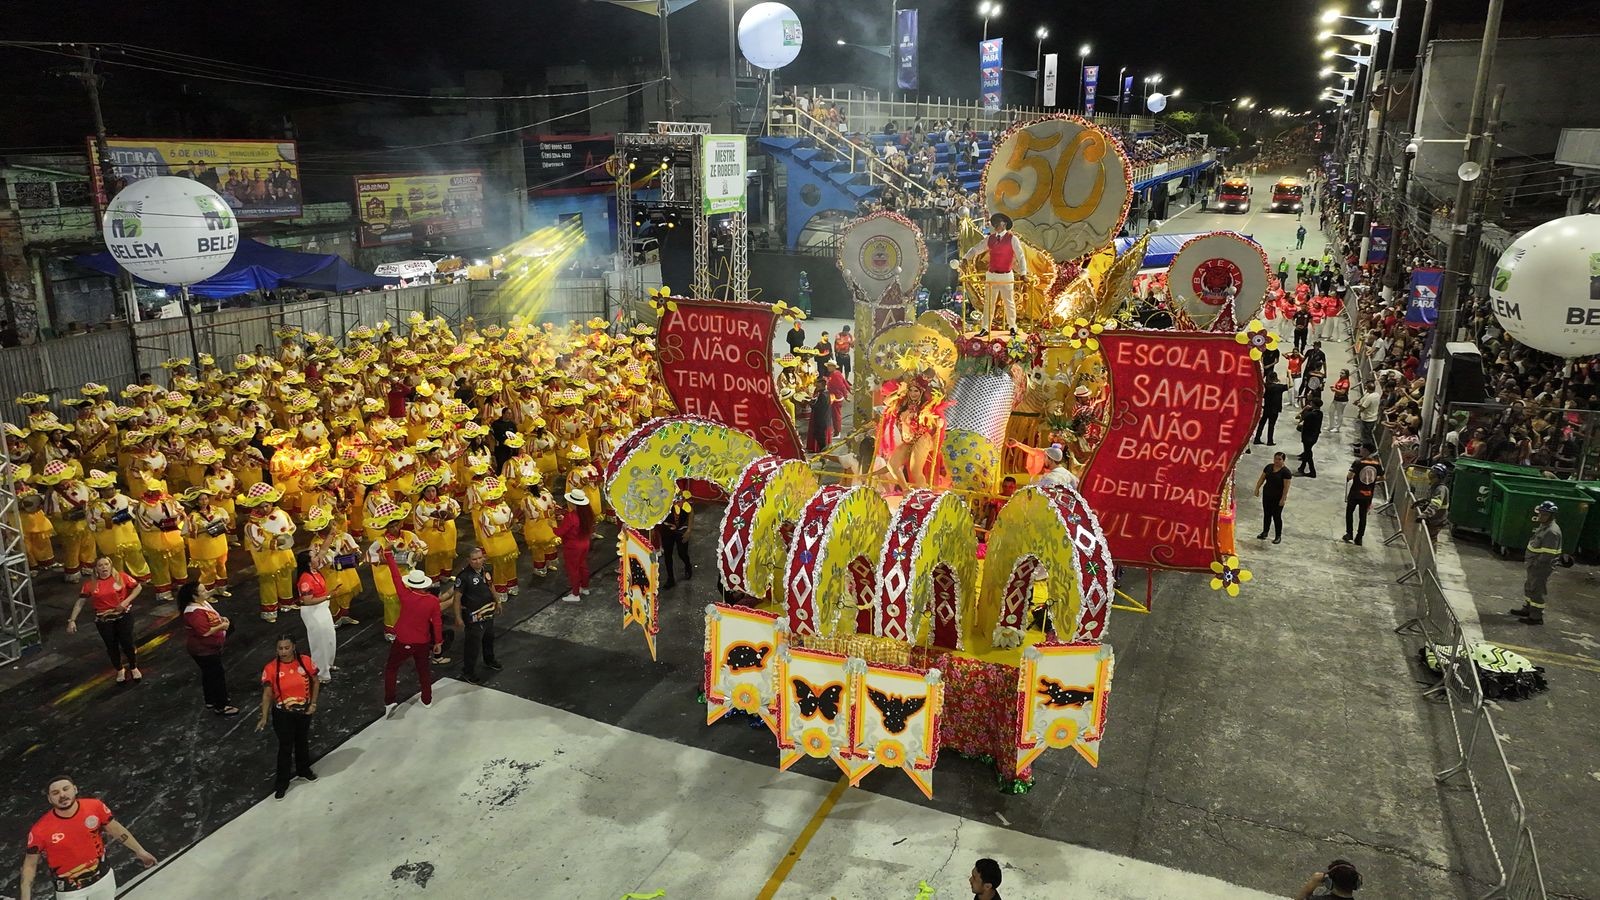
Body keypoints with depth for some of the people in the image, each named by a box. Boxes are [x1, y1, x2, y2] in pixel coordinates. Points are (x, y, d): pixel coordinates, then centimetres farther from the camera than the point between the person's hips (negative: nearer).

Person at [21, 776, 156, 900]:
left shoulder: (95, 807, -16)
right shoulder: (40, 830, -22)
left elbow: (115, 829, 0)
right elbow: (30, 864, -8)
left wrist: (139, 851, 9)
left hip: (103, 878, 3)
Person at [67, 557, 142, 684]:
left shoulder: (121, 577, -8)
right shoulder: (90, 584, -6)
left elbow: (138, 587, 1)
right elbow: (80, 603, -2)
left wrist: (126, 601, -11)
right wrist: (72, 620, -9)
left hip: (124, 615, -1)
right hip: (103, 620, 1)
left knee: (126, 643, -2)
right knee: (111, 646, 10)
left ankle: (134, 668, 23)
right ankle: (120, 671, 33)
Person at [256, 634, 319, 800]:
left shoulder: (306, 661, -14)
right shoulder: (271, 668, -18)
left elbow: (315, 682, -1)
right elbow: (267, 694, -13)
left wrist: (313, 704, -5)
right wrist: (264, 717, -18)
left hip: (303, 711, 2)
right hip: (283, 714, -2)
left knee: (303, 742, 22)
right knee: (285, 747, 8)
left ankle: (304, 770, 46)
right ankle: (282, 782, 25)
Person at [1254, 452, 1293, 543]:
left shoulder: (1286, 472, -16)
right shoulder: (1269, 467, 1)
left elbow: (1286, 487, -17)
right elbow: (1261, 478, 9)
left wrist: (1283, 499, -19)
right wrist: (1257, 488, 3)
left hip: (1277, 498, -5)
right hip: (1267, 495, 5)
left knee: (1276, 516, 3)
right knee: (1266, 514, 16)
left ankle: (1278, 536, 16)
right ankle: (1265, 532, 31)